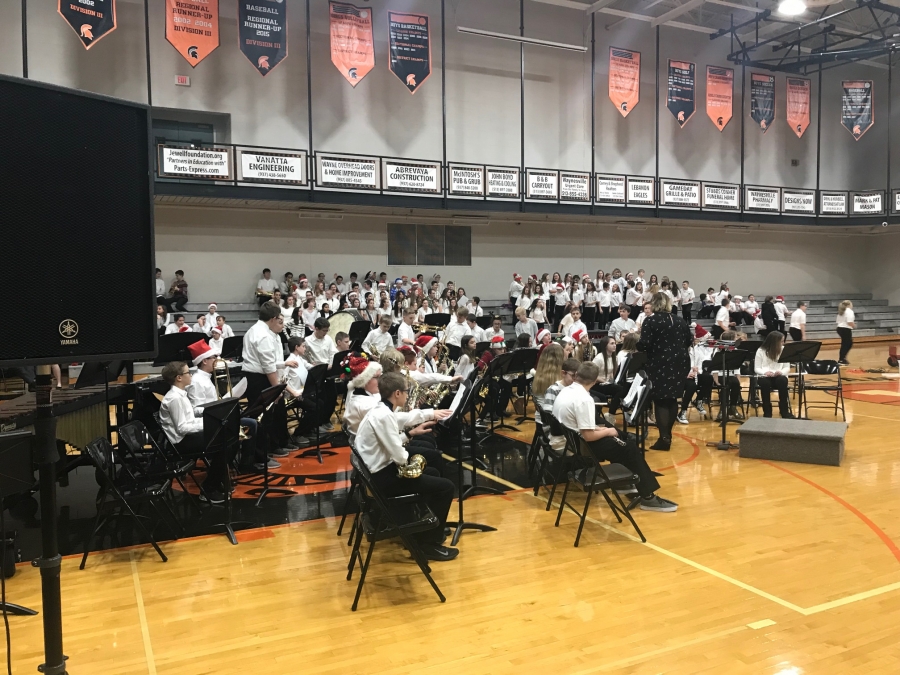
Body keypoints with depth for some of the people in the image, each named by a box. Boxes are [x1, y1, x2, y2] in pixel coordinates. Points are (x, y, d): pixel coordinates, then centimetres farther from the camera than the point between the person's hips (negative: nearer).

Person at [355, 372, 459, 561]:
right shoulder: (384, 416, -25)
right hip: (381, 477, -11)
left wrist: (410, 433, 10)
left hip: (378, 469, 11)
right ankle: (428, 543, -1)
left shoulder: (378, 410, 7)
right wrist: (410, 457, -2)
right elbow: (400, 457, -23)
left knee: (432, 473, 25)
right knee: (446, 486, -10)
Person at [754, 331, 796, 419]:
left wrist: (781, 372, -21)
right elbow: (757, 368, -3)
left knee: (782, 381, -34)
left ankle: (784, 411, -22)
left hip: (779, 376, 1)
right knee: (765, 383, -36)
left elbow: (787, 368, 2)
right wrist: (765, 372, -24)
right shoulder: (761, 351, -2)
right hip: (764, 376, -1)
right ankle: (767, 412, -20)